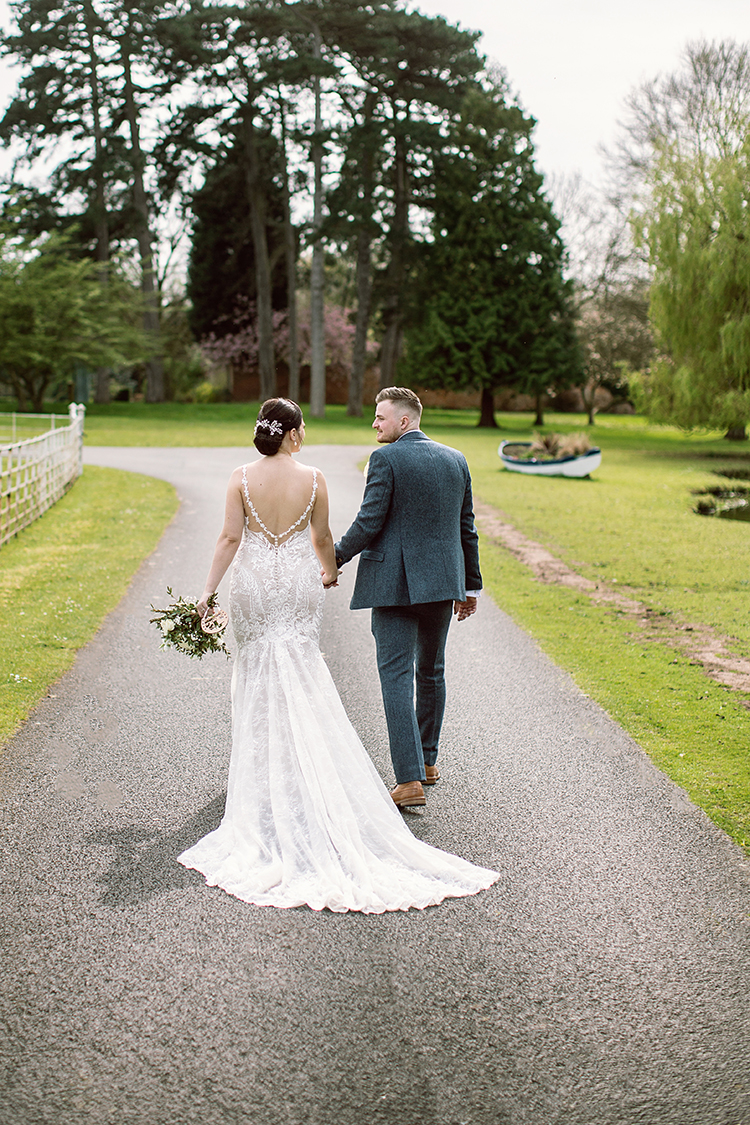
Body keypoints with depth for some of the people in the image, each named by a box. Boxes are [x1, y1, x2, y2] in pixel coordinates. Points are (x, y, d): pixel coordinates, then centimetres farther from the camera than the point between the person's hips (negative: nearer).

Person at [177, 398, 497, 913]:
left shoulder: (242, 478, -7)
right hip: (299, 584, -1)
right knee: (300, 679, 8)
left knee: (258, 675, 15)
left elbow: (229, 538, -8)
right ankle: (298, 770, 9)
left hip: (253, 583, 1)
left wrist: (209, 589, -3)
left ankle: (263, 771, 24)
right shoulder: (313, 479, -7)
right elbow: (321, 538, 3)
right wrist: (330, 571, 22)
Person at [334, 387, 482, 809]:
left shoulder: (386, 459, -9)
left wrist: (335, 560, 1)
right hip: (443, 581, 6)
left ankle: (410, 780, -9)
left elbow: (369, 522, -13)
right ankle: (427, 761, 32)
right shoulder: (456, 459, 9)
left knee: (397, 676, -4)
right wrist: (471, 585, 18)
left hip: (394, 583, -6)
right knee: (431, 671, 20)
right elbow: (467, 528, 12)